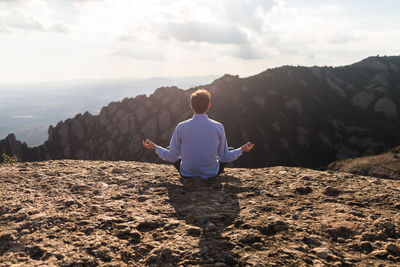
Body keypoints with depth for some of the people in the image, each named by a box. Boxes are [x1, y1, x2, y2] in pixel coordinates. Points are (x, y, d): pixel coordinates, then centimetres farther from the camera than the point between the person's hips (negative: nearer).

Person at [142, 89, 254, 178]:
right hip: (212, 173, 0)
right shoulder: (218, 127, -14)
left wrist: (155, 147, 10)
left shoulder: (181, 127, -14)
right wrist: (242, 150, 12)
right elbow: (225, 157, -6)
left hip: (187, 173, 0)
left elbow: (171, 157, -7)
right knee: (229, 154, 26)